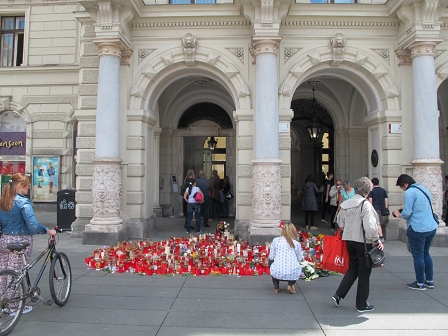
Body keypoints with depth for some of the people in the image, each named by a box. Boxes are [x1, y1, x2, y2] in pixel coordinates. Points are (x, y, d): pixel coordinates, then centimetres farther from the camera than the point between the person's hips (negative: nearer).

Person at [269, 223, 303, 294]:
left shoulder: (275, 240, 5)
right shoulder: (296, 243, 4)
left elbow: (271, 257, 7)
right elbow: (299, 259, 10)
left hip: (277, 273, 1)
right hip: (293, 274, 0)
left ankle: (276, 287, 21)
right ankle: (290, 285, 14)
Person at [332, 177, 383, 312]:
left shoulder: (344, 205, 4)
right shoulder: (365, 205, -17)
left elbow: (340, 224, 9)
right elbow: (370, 226, -23)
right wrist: (376, 240, -11)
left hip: (349, 240, 6)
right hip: (364, 242, -6)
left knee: (352, 268, 21)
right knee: (364, 273, 9)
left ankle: (338, 295, 13)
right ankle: (362, 305, 20)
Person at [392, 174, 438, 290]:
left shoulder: (409, 192, -14)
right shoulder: (424, 189, 13)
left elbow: (407, 213, -18)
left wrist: (399, 215, 3)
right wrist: (406, 208, 19)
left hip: (418, 229, -9)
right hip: (432, 227, 9)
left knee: (418, 255, 3)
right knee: (426, 254, 19)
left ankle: (420, 283, 11)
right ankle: (430, 281, 27)